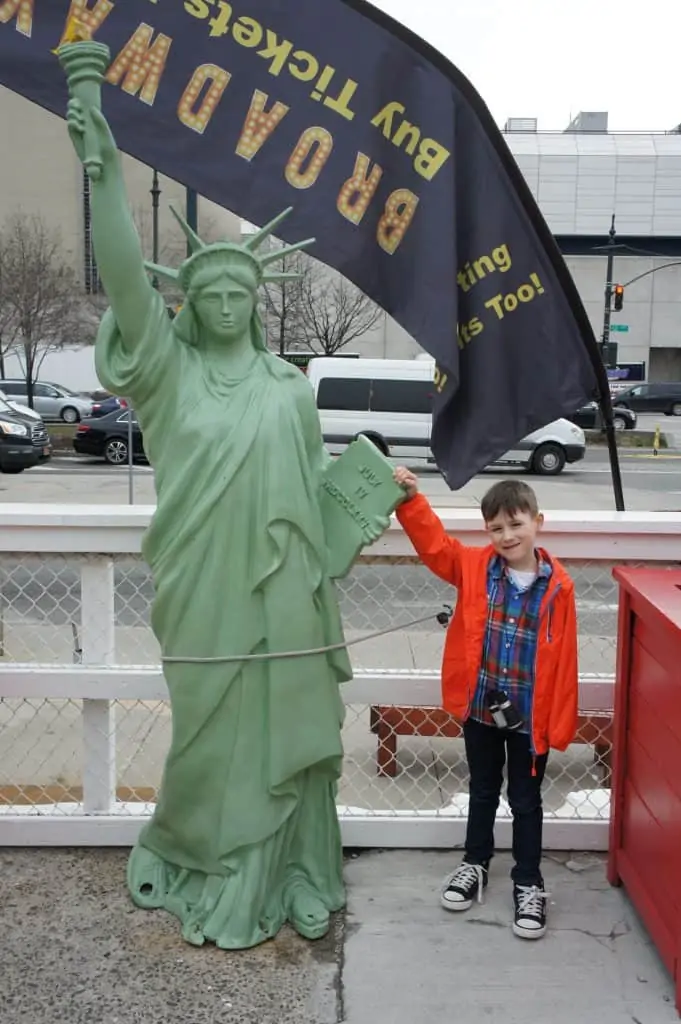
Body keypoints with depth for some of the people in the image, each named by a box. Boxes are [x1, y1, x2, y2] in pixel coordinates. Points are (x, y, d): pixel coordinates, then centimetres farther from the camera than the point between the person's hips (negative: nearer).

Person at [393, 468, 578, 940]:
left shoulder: (557, 585, -11)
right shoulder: (474, 567, -5)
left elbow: (563, 658, -9)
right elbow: (433, 542, -6)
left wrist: (559, 723, -7)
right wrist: (412, 498, -21)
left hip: (531, 716, -2)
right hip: (480, 707, 2)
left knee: (526, 801, 14)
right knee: (483, 792, 21)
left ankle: (528, 882, 30)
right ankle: (475, 862, 41)